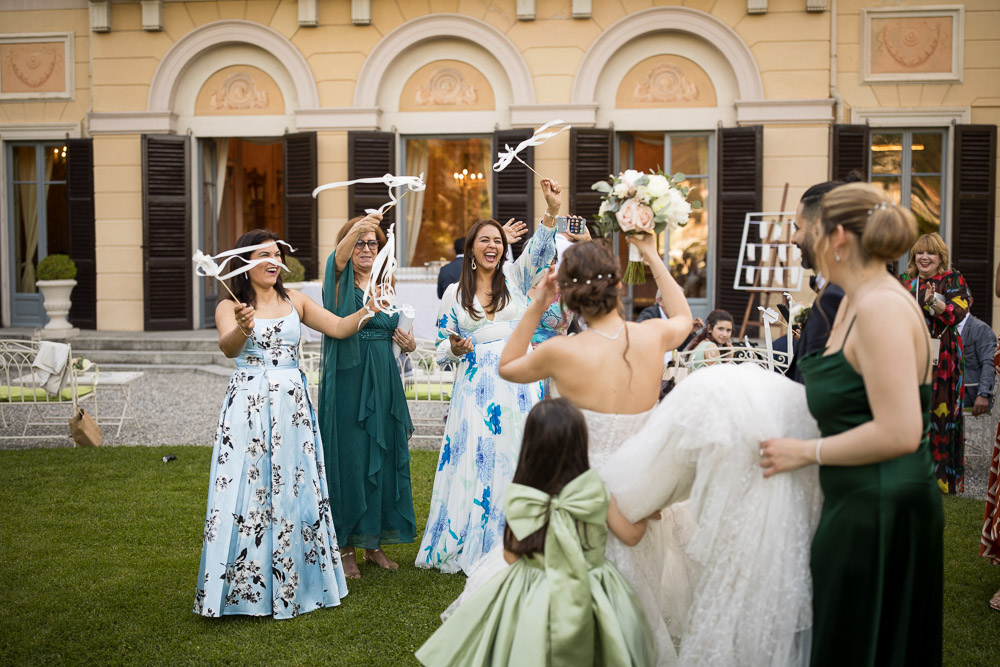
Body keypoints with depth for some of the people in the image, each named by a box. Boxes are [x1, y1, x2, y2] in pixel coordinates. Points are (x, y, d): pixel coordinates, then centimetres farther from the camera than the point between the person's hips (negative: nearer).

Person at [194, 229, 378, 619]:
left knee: (294, 489, 5)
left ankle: (292, 584, 19)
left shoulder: (294, 301, 12)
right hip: (248, 405, -3)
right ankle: (245, 589, 8)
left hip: (292, 403, 3)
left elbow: (339, 328, 9)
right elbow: (228, 348, -19)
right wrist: (243, 328, -41)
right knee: (247, 492, -3)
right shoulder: (230, 307, 1)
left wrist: (367, 310, -8)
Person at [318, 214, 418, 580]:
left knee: (383, 459, 8)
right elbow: (338, 258, -27)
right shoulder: (340, 281, -3)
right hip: (347, 381, -5)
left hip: (383, 383, 5)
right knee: (347, 459, -3)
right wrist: (356, 229, -47)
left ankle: (374, 543, 21)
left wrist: (408, 344, 0)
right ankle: (345, 546, 8)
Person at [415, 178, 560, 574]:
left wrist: (552, 211, -25)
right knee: (474, 461, -1)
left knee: (516, 459, 1)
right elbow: (443, 351, 12)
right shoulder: (454, 294, 9)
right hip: (475, 386, 0)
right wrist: (455, 349, -11)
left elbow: (539, 252, -11)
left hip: (519, 383, 0)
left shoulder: (515, 278, 8)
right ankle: (471, 547, 11)